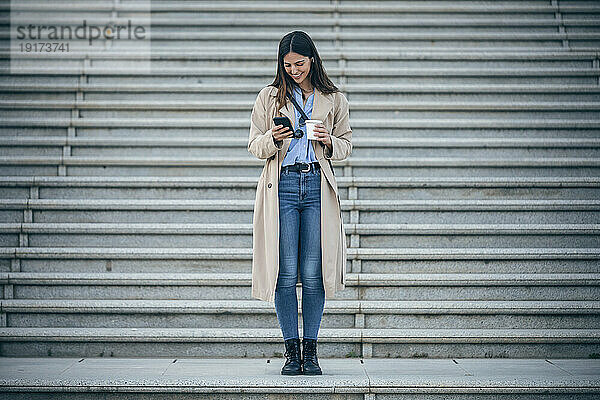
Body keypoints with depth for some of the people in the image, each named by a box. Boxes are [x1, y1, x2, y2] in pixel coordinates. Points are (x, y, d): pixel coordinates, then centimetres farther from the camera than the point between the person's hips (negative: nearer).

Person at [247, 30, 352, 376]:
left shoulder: (334, 100, 11)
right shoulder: (269, 97, 10)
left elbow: (346, 145, 15)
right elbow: (255, 146, 10)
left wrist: (328, 142, -7)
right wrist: (272, 139, -12)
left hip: (317, 186, 0)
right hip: (282, 186, 0)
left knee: (313, 274, -2)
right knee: (286, 273, -3)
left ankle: (310, 350, 8)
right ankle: (292, 351, 7)